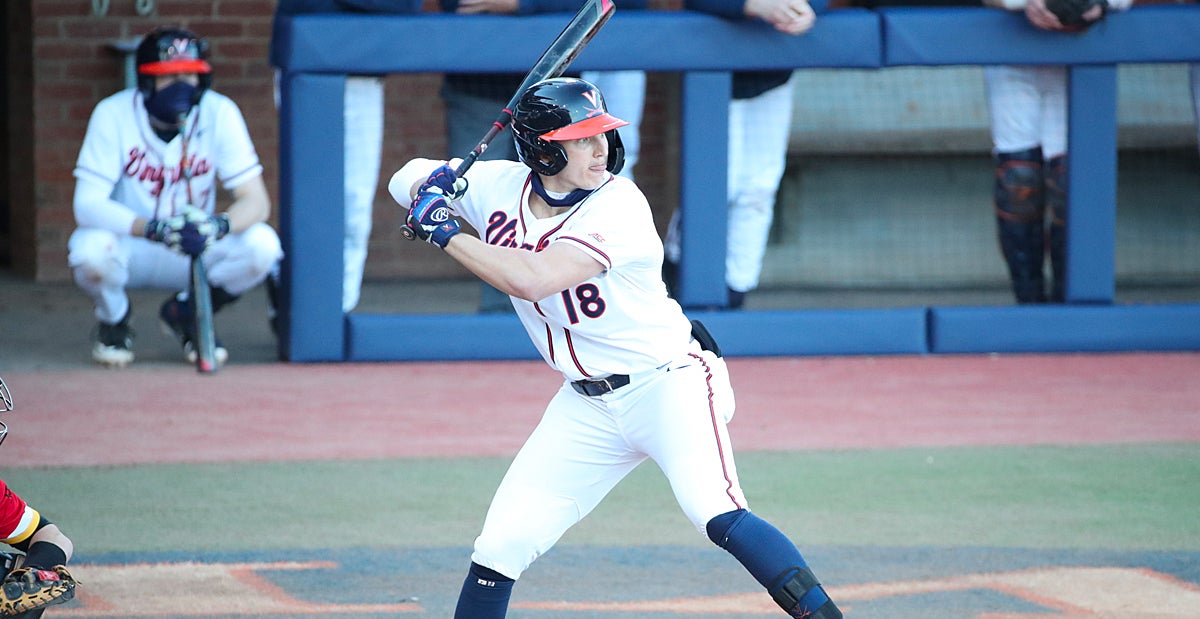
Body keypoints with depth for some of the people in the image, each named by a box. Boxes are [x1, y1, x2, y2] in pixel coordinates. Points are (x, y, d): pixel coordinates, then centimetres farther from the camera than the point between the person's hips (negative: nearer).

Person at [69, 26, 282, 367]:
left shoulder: (219, 113, -13)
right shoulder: (113, 114, -17)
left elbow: (256, 201, -16)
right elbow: (87, 204, -25)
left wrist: (220, 225, -40)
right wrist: (154, 229, -42)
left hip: (198, 248, 2)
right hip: (128, 246, -2)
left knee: (262, 244, -25)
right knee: (91, 247, -36)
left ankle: (186, 313, 5)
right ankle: (114, 318, 2)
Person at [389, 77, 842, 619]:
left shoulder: (618, 205, -22)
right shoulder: (500, 187, -3)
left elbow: (532, 279, -34)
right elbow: (406, 180, 10)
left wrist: (446, 234, -24)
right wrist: (433, 181, -14)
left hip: (669, 384, -6)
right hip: (587, 406, 6)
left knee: (717, 517, -28)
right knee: (501, 545, 2)